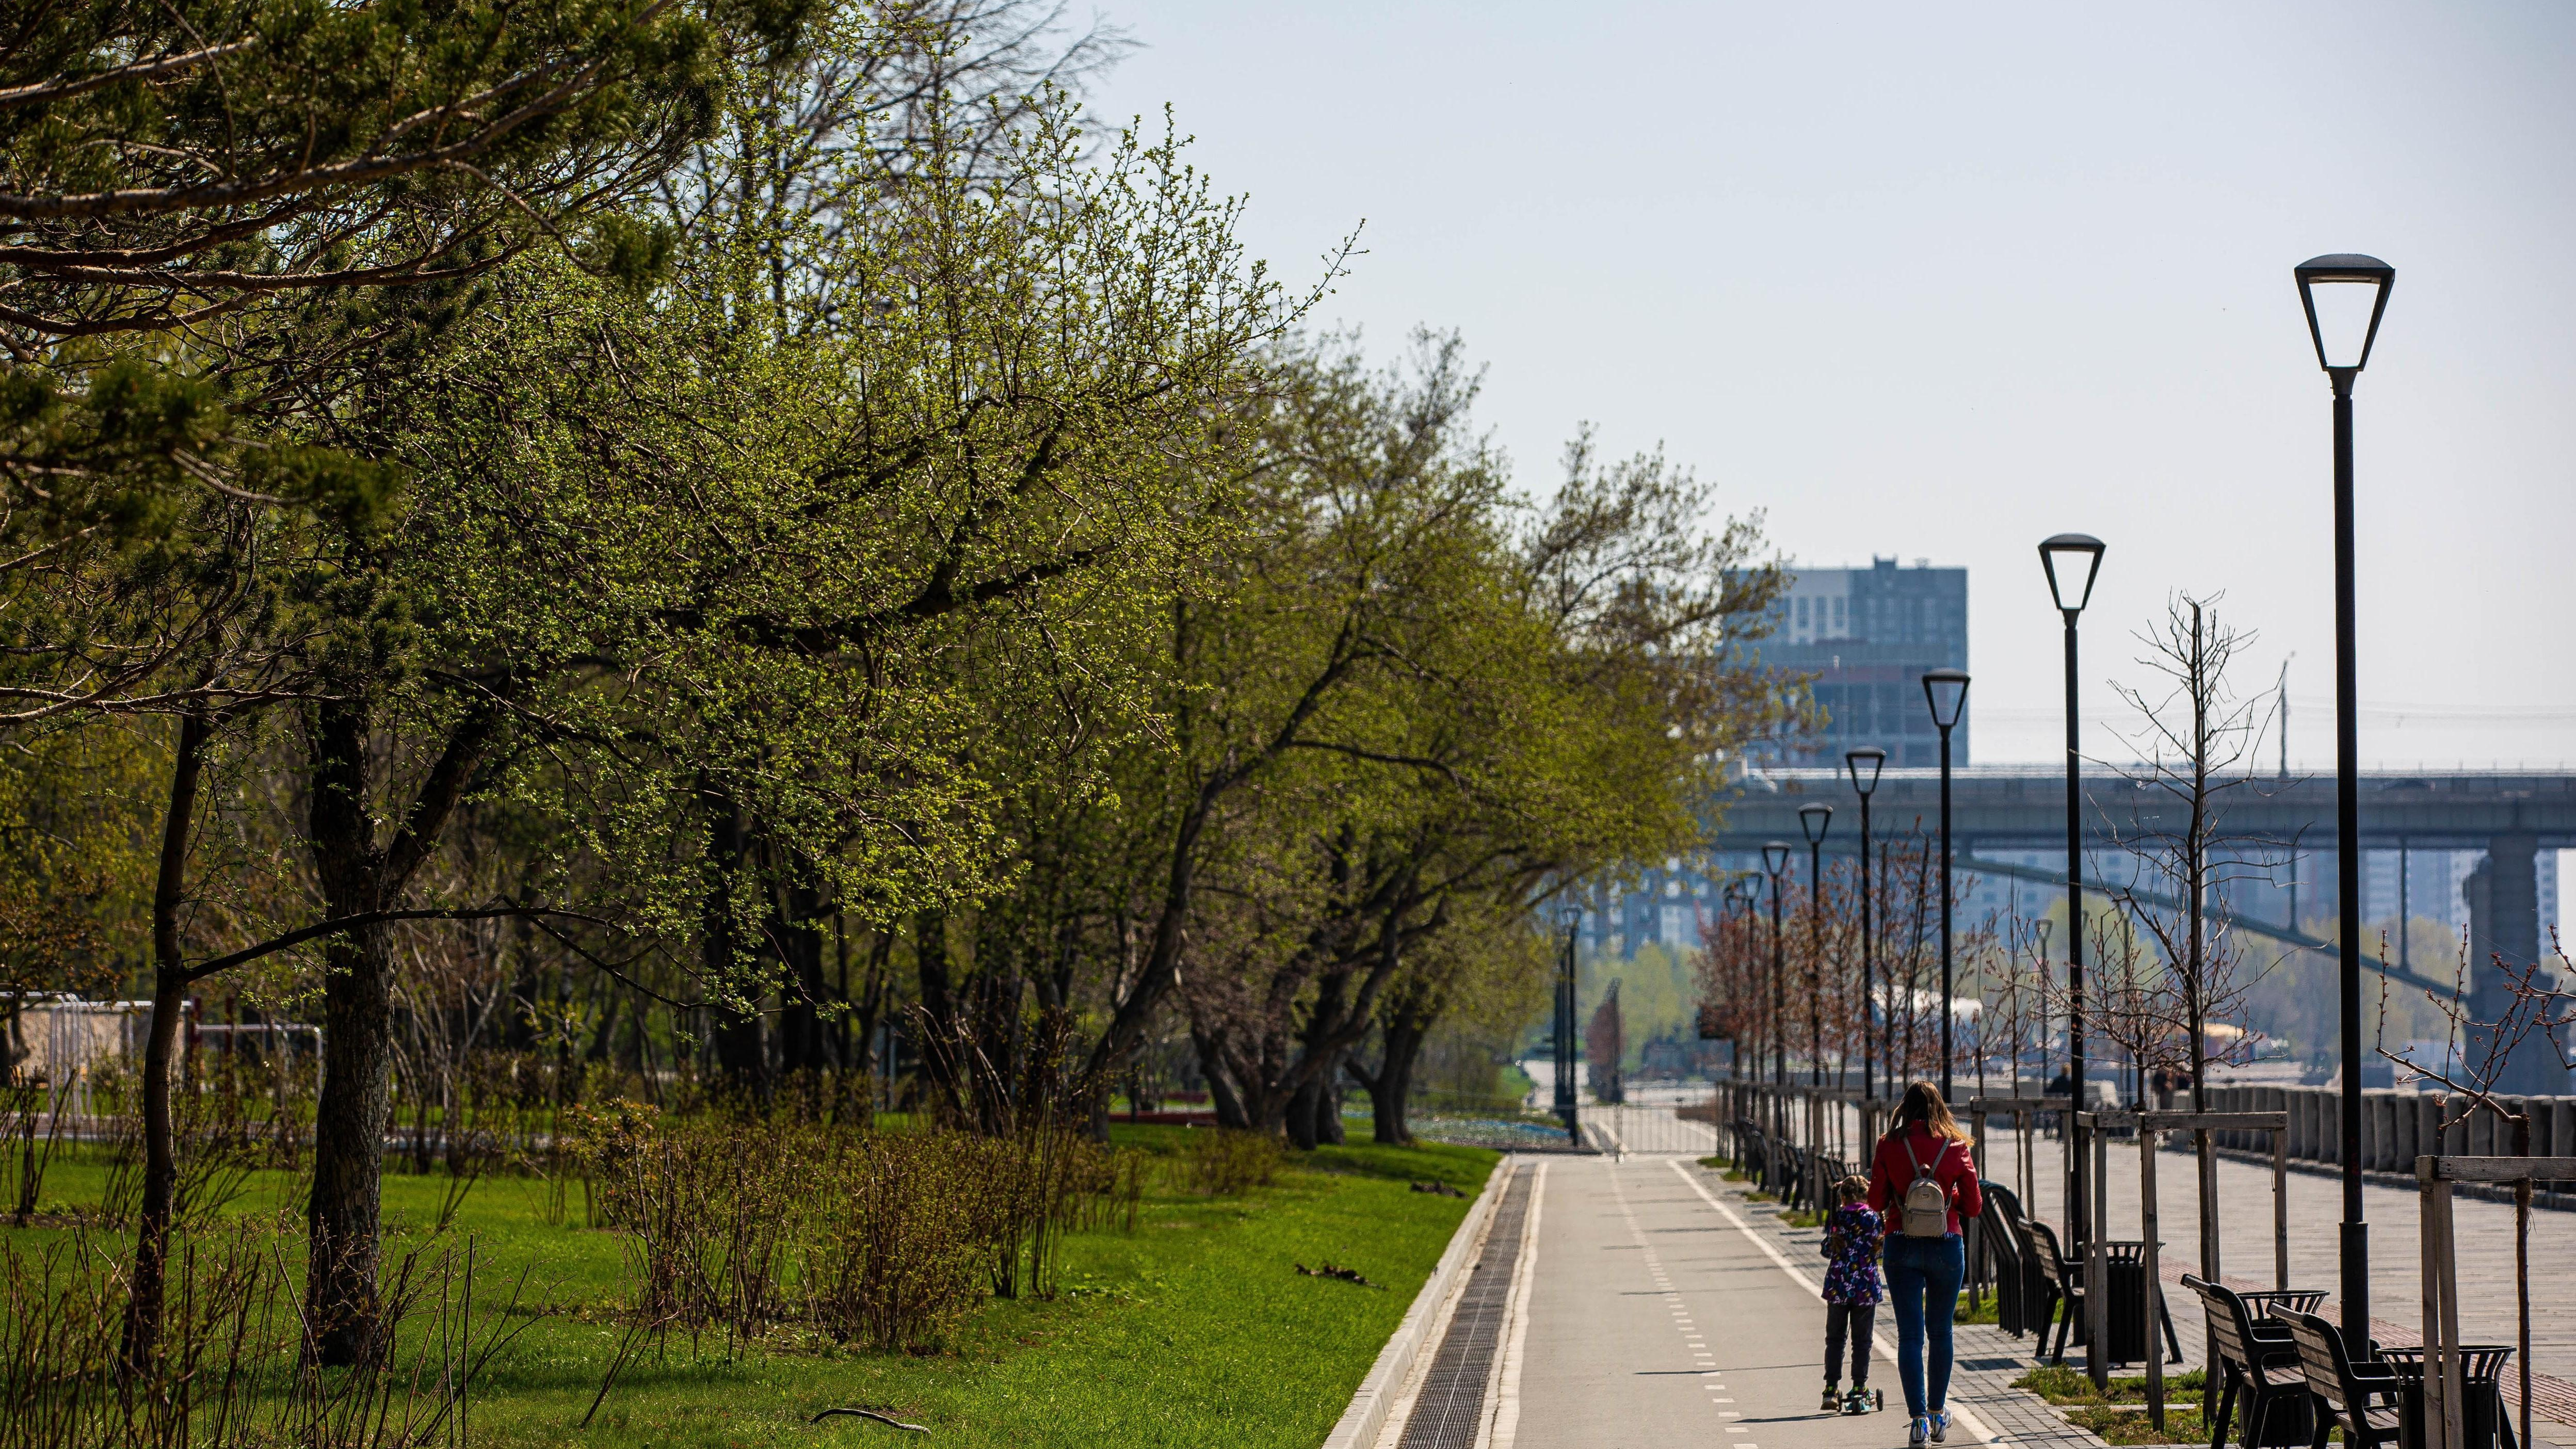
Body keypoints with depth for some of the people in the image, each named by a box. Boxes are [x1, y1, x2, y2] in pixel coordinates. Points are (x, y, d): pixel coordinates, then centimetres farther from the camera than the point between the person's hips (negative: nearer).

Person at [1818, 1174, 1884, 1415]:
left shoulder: (1835, 1218, 0)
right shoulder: (1873, 1218, -4)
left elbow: (1827, 1251, 6)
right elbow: (1879, 1251, -1)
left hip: (1837, 1286, 1)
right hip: (1865, 1287, -1)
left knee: (1835, 1339, 12)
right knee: (1861, 1341, 5)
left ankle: (1831, 1390, 7)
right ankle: (1859, 1392, 2)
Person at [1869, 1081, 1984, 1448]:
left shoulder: (1889, 1146, -5)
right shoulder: (1956, 1148, -3)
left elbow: (1876, 1203, -3)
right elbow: (1974, 1207, 1)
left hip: (1902, 1247, -1)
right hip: (1946, 1248, 1)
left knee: (1910, 1335, 0)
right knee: (1941, 1332, 16)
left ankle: (1918, 1418, -11)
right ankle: (1938, 1414, 26)